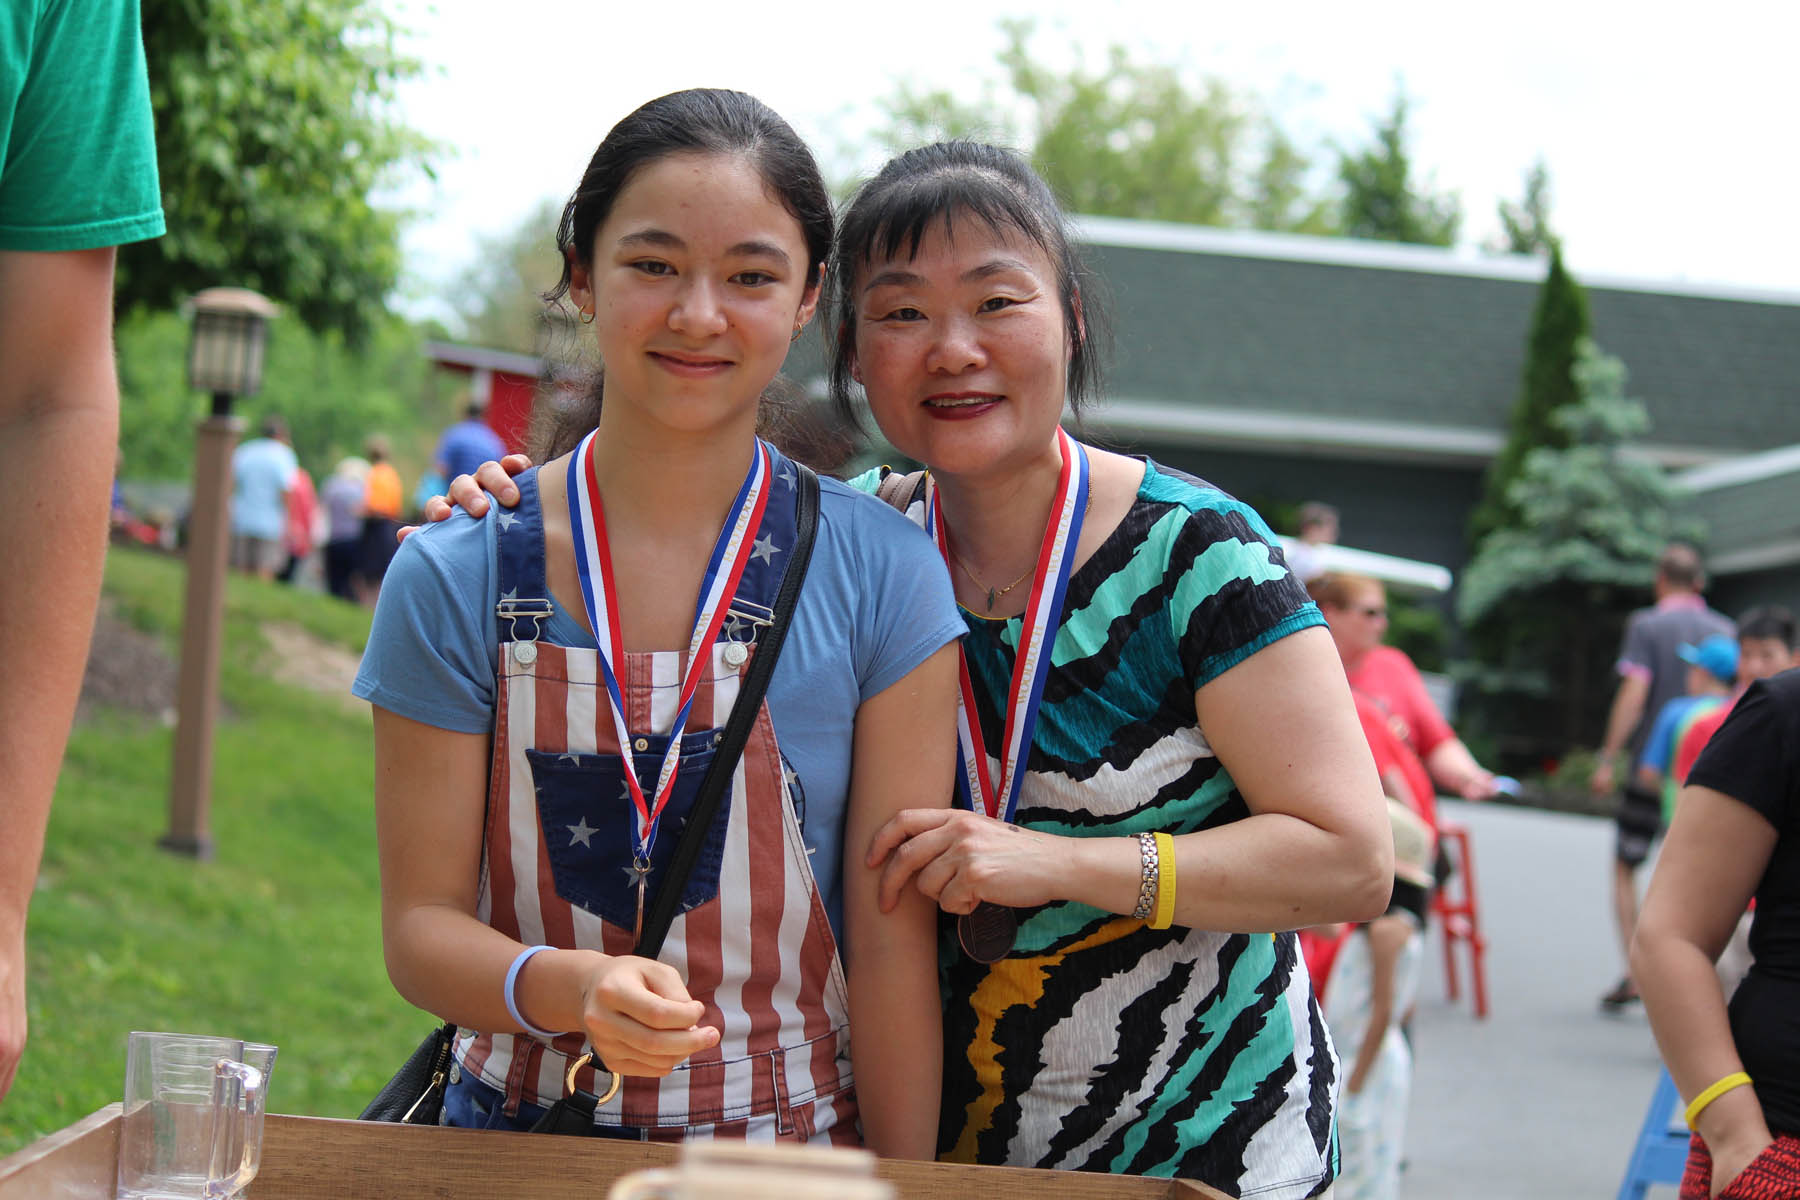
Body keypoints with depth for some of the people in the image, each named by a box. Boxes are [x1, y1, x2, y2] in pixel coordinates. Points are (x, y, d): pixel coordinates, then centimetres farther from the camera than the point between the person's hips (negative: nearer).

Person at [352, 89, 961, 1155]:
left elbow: (893, 939, -4)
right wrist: (566, 987, -21)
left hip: (796, 1149, -2)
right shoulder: (456, 578, -4)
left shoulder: (882, 575, -6)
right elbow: (421, 925, -3)